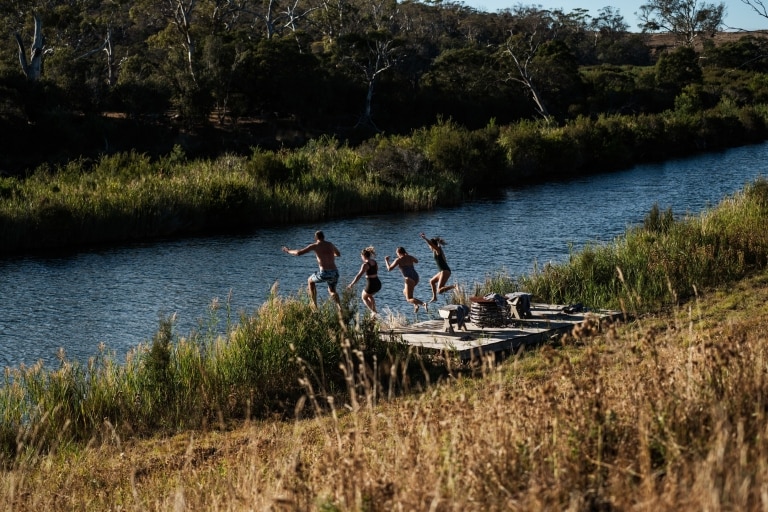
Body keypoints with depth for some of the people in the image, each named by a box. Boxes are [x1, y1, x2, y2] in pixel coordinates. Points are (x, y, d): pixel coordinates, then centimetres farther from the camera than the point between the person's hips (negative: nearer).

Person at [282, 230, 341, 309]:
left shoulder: (315, 246, 0)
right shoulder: (330, 245, 15)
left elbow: (298, 253, 0)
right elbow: (338, 254, 35)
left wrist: (288, 251, 18)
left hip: (324, 273, -4)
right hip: (335, 273, 4)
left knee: (310, 281, 26)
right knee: (332, 291, 29)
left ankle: (315, 305, 25)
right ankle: (340, 308, 4)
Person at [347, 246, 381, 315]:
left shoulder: (365, 265, -16)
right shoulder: (375, 262, 7)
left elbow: (359, 276, -22)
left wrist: (351, 284, -23)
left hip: (371, 285, -7)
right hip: (378, 284, 7)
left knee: (364, 297, 21)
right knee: (369, 296, 34)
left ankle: (373, 312, 8)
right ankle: (374, 311, 29)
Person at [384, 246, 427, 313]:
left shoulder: (398, 260, -6)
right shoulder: (410, 257, 11)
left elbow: (389, 268, -5)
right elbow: (416, 261, 34)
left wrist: (386, 261, 12)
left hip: (410, 279, -7)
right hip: (416, 278, 7)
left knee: (409, 299, -2)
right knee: (405, 292, 29)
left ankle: (423, 304, -27)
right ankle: (416, 305, 12)